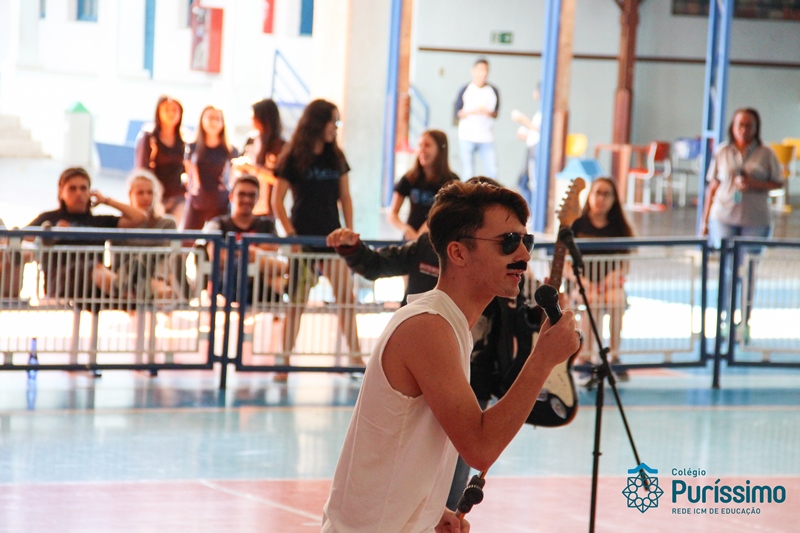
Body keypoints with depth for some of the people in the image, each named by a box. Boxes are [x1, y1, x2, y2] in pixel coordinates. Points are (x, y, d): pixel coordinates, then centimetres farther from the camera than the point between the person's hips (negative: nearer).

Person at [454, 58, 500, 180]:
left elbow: (496, 113, 13)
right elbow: (457, 114, 1)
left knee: (492, 172, -6)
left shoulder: (493, 91, 7)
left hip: (487, 138, 2)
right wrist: (472, 111, -16)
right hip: (467, 137, -2)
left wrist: (490, 113, -9)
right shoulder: (465, 90, 1)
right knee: (468, 173, -2)